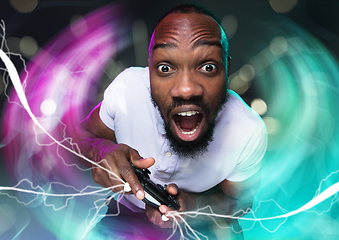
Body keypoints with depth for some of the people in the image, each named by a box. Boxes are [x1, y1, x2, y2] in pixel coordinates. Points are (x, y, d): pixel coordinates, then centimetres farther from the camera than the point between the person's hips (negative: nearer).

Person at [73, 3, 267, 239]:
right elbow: (82, 134, -6)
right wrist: (101, 150, -31)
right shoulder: (127, 85, -23)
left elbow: (238, 200, -6)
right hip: (123, 212, -1)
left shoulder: (250, 133, -25)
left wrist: (193, 206, -28)